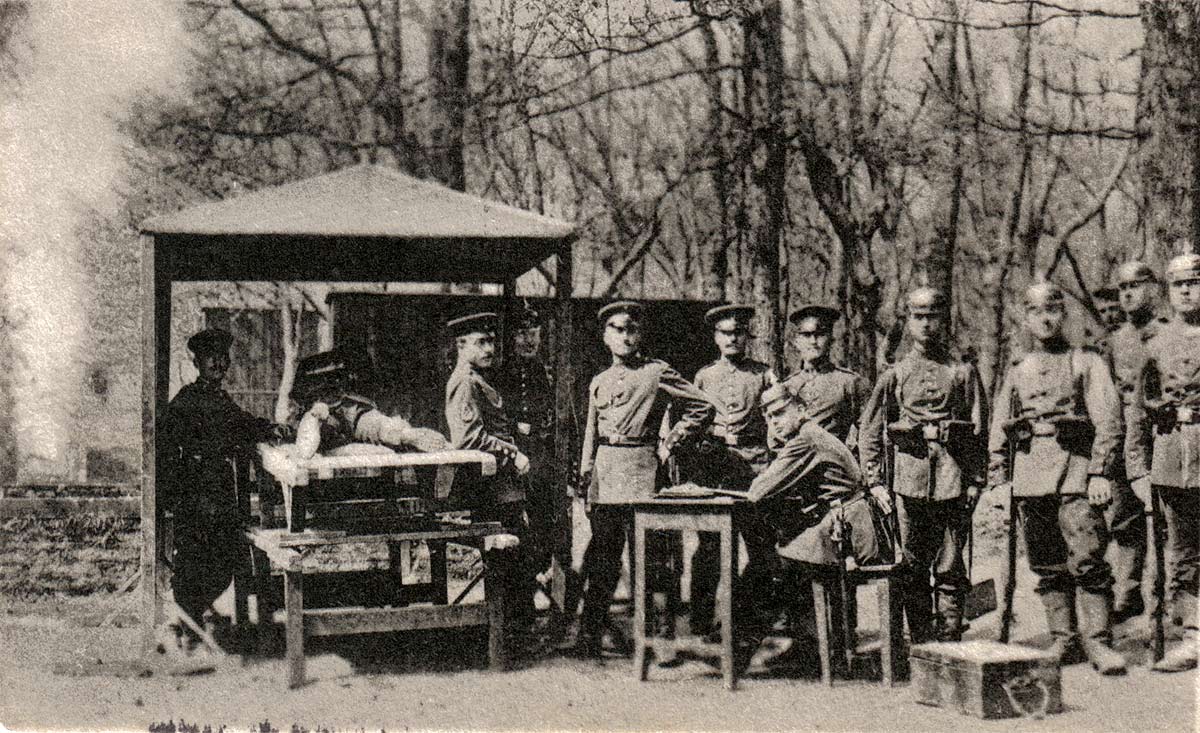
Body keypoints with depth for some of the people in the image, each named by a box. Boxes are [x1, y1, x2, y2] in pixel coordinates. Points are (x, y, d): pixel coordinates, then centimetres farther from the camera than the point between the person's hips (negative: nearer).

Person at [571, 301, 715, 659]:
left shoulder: (658, 374, 1)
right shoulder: (599, 382, 17)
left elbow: (704, 408, 1)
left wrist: (668, 446, -1)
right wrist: (585, 478, 12)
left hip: (642, 470, -5)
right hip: (605, 475, 5)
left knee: (651, 555, -5)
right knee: (601, 560, 6)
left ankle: (664, 637, 1)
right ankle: (588, 637, 10)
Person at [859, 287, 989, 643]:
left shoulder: (963, 373, 9)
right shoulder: (895, 375, 10)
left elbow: (979, 430, 6)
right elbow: (870, 431, 8)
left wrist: (975, 480, -2)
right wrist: (875, 480, 0)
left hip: (952, 480, -1)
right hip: (907, 478, 1)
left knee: (949, 570, 0)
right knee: (913, 570, 3)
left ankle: (950, 643, 4)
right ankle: (921, 645, 10)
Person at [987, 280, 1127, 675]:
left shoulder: (1088, 364, 8)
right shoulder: (1017, 371, 19)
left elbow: (1108, 422, 0)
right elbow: (999, 431, 19)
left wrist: (1100, 473, -10)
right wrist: (998, 480, 10)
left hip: (1075, 469, -4)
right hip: (1029, 474, 4)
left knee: (1087, 560, -13)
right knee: (1047, 565, 6)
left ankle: (1099, 643, -9)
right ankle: (1063, 640, 13)